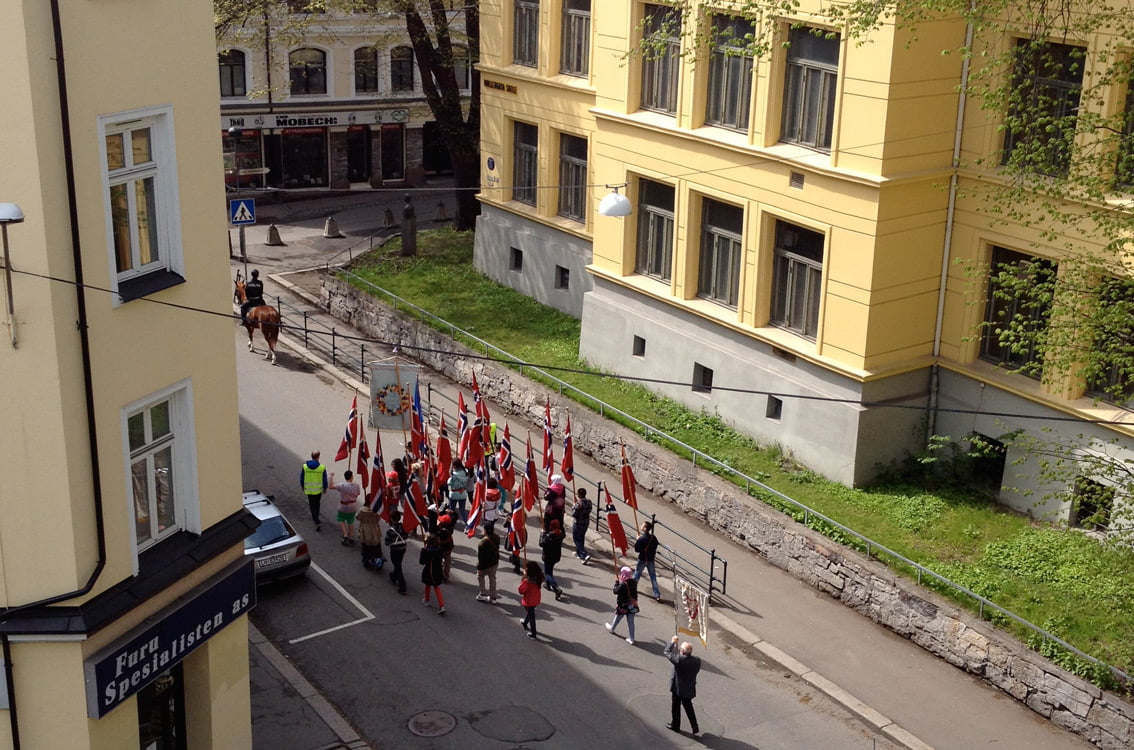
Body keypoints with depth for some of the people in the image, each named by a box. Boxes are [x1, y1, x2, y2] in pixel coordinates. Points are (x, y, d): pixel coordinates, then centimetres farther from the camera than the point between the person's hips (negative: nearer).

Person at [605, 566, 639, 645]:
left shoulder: (622, 585, -26)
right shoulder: (634, 582, -8)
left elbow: (615, 591, -14)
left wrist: (616, 583, -3)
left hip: (623, 606, -4)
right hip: (632, 606, 4)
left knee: (617, 618, 23)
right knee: (631, 621, 10)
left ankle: (611, 627, 50)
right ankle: (631, 639, 13)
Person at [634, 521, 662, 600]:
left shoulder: (641, 539, -23)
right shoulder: (653, 538, -7)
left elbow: (636, 549, -15)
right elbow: (655, 548, 4)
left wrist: (637, 540, -6)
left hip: (642, 559, -4)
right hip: (651, 559, 4)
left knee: (637, 573, 20)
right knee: (653, 577, 8)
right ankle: (657, 595, 6)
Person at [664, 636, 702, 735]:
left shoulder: (679, 659, -31)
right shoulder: (697, 660, -14)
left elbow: (667, 652, -19)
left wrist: (672, 642, -3)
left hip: (678, 688, -5)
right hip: (690, 689, 5)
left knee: (675, 708, 18)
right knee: (688, 707, 24)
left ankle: (675, 725, 33)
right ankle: (694, 727, 27)